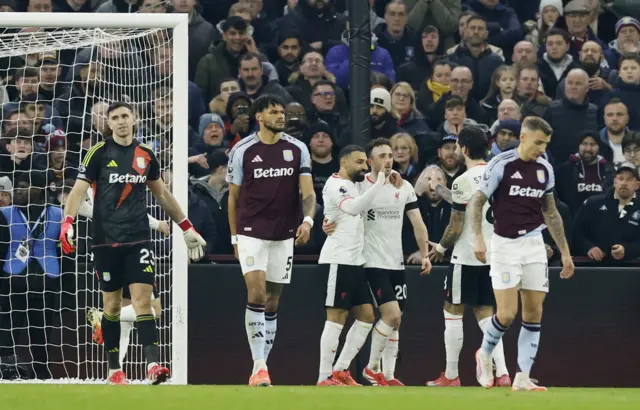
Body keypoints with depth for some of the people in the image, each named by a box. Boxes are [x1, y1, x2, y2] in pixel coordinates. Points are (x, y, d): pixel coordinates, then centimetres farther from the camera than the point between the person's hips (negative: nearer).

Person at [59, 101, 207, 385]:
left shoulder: (145, 155, 9)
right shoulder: (99, 153, -1)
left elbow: (162, 194, 20)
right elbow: (79, 190, -7)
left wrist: (186, 228, 22)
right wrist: (67, 223, -23)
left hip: (138, 238, 2)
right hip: (106, 240, -2)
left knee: (143, 299, -11)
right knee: (112, 305, 4)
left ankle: (153, 364, -21)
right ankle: (114, 370, 13)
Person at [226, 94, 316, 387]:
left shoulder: (297, 149, 4)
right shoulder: (242, 151, -2)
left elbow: (308, 192, 0)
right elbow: (234, 197, 6)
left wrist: (308, 220, -19)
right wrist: (234, 237, 7)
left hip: (284, 236, 3)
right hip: (251, 233, -3)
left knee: (272, 303, 7)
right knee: (256, 293, -18)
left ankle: (262, 367, 15)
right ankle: (259, 366, -19)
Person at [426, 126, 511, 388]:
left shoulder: (463, 182, -15)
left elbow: (455, 228, -13)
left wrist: (440, 248, 4)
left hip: (467, 257, -7)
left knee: (453, 312, 5)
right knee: (485, 313, 12)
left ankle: (451, 376, 8)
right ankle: (502, 373, -2)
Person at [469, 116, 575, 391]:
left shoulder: (545, 169, 6)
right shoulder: (501, 165, -10)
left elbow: (551, 213, 17)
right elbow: (476, 202, -7)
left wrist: (565, 252, 16)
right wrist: (478, 238, -21)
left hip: (534, 244, 5)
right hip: (505, 244, -5)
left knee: (534, 314, -1)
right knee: (507, 314, -11)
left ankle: (522, 378, 4)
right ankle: (485, 355, 18)